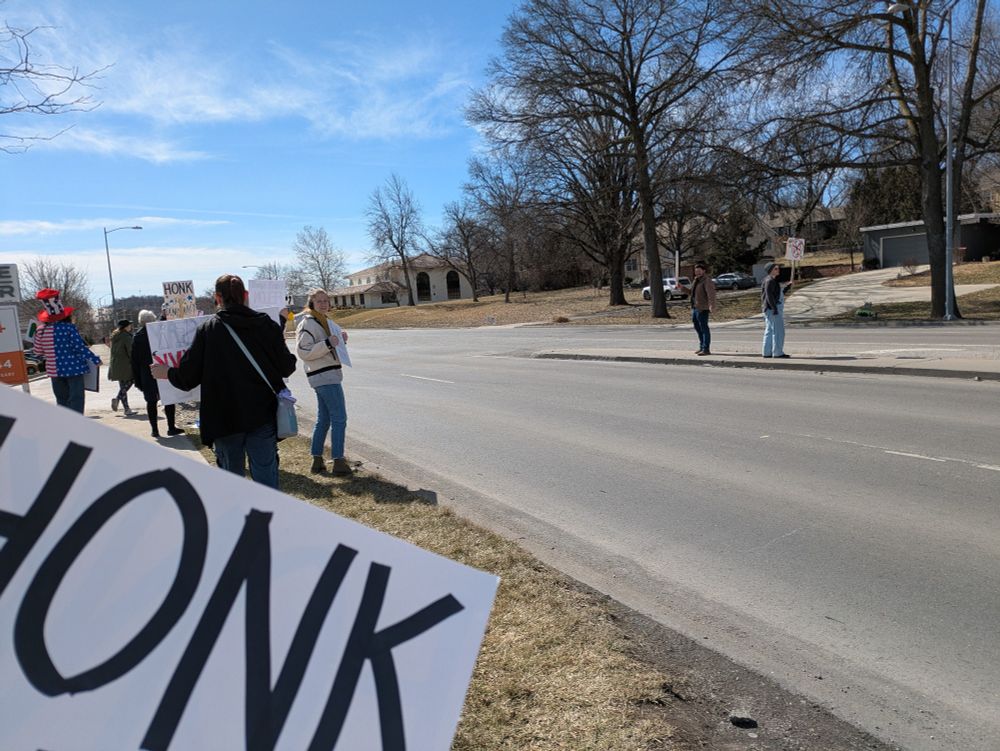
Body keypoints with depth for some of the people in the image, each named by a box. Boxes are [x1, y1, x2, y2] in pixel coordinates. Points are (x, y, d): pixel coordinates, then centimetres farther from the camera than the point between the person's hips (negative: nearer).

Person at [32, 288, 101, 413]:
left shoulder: (40, 330, 1)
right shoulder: (69, 328, -13)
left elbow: (38, 350, 7)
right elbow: (80, 346, -16)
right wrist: (95, 359, -8)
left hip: (54, 370, 5)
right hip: (74, 368, -5)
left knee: (61, 400, 15)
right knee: (76, 398, -1)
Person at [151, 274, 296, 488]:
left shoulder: (207, 329, -4)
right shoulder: (266, 324, -2)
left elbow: (188, 378, -3)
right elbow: (286, 367, 1)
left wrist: (166, 373, 18)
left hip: (225, 419, 0)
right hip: (263, 415, 1)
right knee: (266, 481, 5)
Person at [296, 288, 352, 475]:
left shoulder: (323, 321, 18)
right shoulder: (308, 323, -12)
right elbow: (303, 351, -19)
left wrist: (341, 340, 7)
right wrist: (328, 343, -25)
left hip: (329, 374, 10)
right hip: (325, 376, -10)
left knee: (323, 419, 13)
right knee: (339, 418, -8)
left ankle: (317, 460, 19)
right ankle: (338, 461, -5)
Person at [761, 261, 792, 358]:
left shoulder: (773, 281, 19)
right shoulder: (769, 281, -13)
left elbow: (779, 294, 24)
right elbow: (769, 295, -21)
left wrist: (787, 286, 16)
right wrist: (775, 309, -24)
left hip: (773, 309, 10)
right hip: (773, 309, -10)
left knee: (769, 331, 10)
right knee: (778, 331, -7)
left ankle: (767, 352, 12)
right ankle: (778, 352, -6)